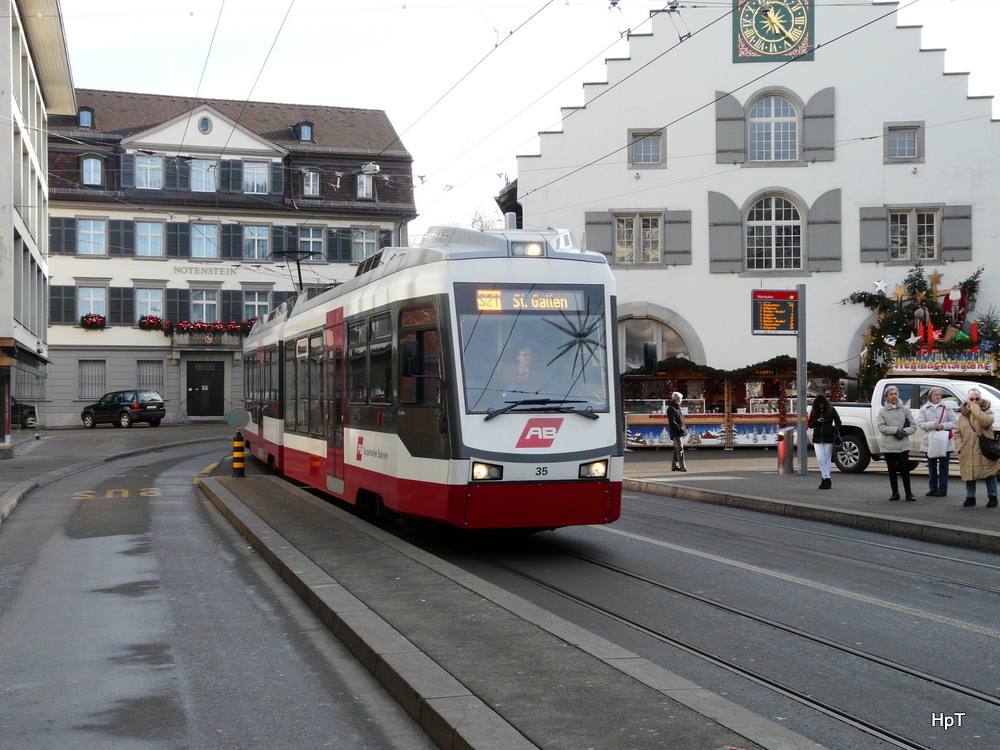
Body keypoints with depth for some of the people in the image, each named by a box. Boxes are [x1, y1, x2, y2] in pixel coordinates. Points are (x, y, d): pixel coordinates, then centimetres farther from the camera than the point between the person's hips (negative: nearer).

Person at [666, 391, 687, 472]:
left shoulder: (677, 408, 19)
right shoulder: (671, 409, -12)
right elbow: (672, 422, -20)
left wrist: (684, 428, 16)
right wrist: (680, 428, -23)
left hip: (680, 433, 10)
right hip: (676, 433, -10)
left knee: (676, 449, 13)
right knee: (680, 448, -14)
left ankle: (675, 466, 19)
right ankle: (682, 466, -17)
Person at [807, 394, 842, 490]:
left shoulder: (831, 410, 3)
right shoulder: (814, 412, 9)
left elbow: (838, 422, 7)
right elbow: (810, 425, 12)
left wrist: (836, 431, -9)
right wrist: (817, 422, -9)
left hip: (829, 438, -2)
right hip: (817, 439, 2)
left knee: (827, 459, 2)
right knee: (821, 459, -8)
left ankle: (825, 479, 8)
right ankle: (827, 479, -6)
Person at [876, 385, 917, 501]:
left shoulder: (905, 409, 7)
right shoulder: (882, 411, 4)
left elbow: (913, 426, 5)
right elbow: (881, 427, -7)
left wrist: (904, 431, -12)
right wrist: (896, 430, -16)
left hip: (903, 445, 0)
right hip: (888, 446, 1)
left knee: (904, 470, -4)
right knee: (892, 471, 7)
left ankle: (908, 493, 4)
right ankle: (895, 493, 15)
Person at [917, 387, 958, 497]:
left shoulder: (947, 408, 7)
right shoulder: (924, 409, 8)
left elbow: (954, 422, 2)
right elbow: (920, 423, -3)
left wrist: (943, 426, -14)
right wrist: (934, 425, -14)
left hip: (945, 442, -1)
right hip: (929, 442, 1)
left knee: (943, 466, -2)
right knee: (932, 466, 7)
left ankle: (942, 489, 1)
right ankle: (933, 488, 13)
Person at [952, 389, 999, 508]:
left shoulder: (987, 412, 3)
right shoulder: (962, 416, 12)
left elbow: (986, 422, -22)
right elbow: (957, 433, 14)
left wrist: (975, 408, -16)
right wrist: (959, 447, -1)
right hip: (968, 452, 3)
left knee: (990, 474, 0)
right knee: (969, 474, 4)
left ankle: (992, 497, 9)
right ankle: (970, 497, 14)